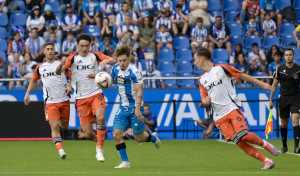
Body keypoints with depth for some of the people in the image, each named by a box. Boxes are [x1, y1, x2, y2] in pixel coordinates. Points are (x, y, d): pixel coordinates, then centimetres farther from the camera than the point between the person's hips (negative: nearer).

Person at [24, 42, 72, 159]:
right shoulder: (40, 68, 8)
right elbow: (34, 80, 25)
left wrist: (70, 87, -11)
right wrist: (27, 93, 15)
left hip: (64, 100, 1)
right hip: (50, 102, -1)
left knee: (64, 126, 10)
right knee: (54, 126, -16)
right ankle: (60, 150, -20)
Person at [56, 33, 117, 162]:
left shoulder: (94, 55, 3)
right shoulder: (73, 58, -1)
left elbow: (114, 61, -3)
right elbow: (58, 72, -12)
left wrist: (106, 61, -26)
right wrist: (61, 65, -35)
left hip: (96, 94, 0)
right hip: (81, 98, 0)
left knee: (100, 118, -29)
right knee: (88, 134, -3)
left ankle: (100, 149, -17)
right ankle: (99, 141, 31)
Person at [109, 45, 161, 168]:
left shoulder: (134, 72, -18)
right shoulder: (116, 69, 2)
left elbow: (139, 91, -20)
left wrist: (138, 109, -28)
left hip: (135, 108, -6)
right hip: (123, 107, 6)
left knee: (139, 138, 5)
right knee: (117, 134, -10)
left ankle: (153, 137, 40)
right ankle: (125, 162, -1)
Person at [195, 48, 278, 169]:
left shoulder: (221, 69, 3)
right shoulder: (202, 80, 18)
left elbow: (242, 76, 5)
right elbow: (204, 100, 22)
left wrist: (261, 84, 1)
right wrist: (205, 101, -3)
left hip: (232, 108, -4)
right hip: (219, 117, 4)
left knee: (244, 135, -24)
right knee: (238, 142, -12)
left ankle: (264, 144, 4)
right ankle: (267, 161, -10)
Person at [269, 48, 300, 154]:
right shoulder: (280, 69, 2)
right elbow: (274, 85, 10)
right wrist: (271, 100, 8)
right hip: (283, 98, 2)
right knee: (284, 124, 8)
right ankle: (284, 146, 25)